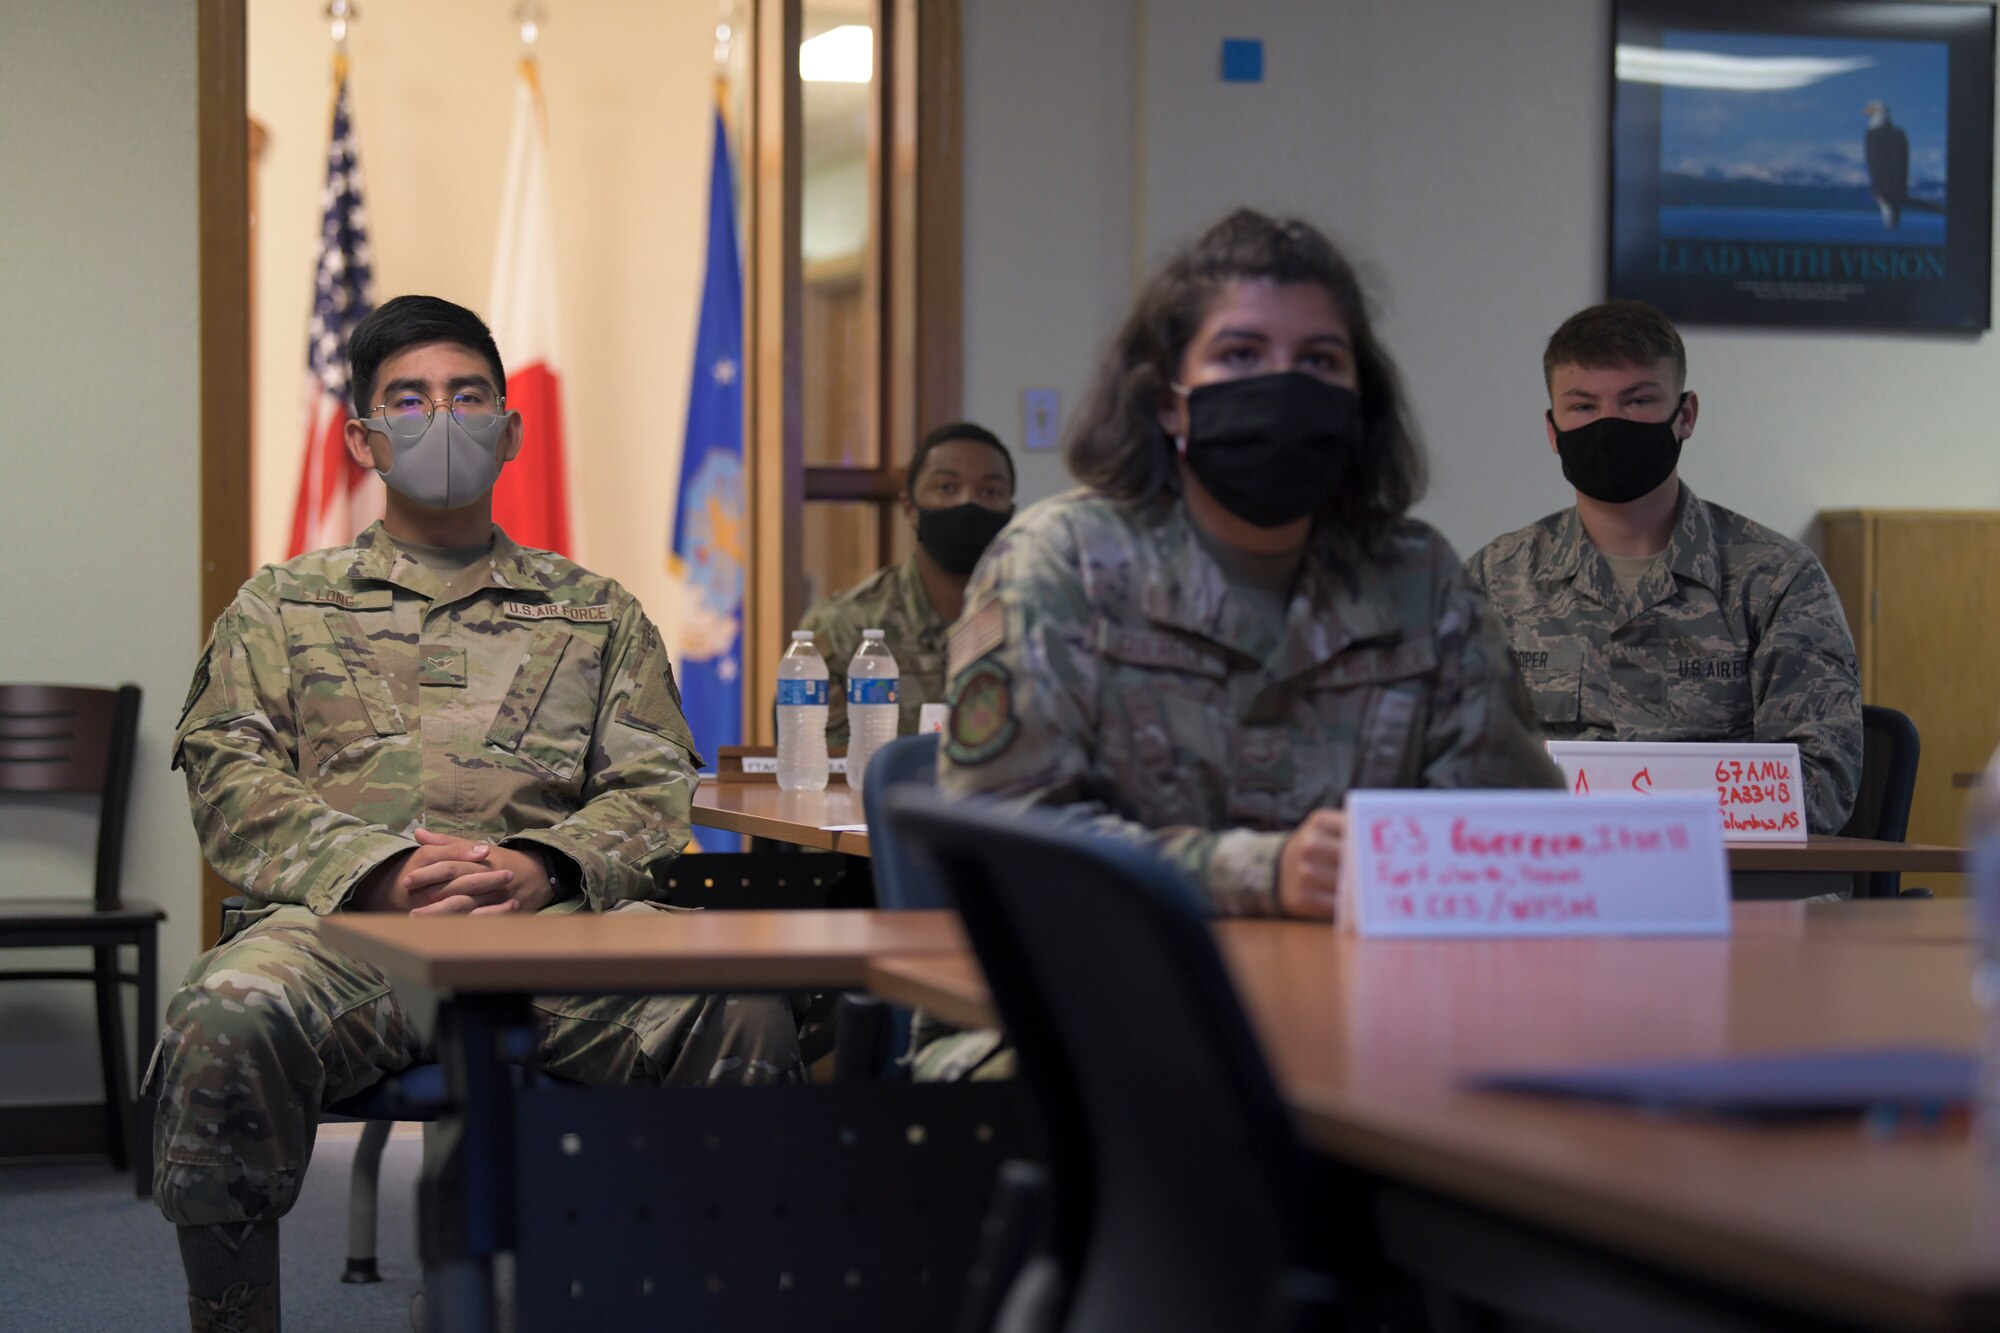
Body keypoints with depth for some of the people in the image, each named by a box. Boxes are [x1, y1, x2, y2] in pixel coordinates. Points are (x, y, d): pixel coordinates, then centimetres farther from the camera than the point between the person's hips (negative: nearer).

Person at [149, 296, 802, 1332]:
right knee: (226, 1022, -37)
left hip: (555, 914, 1)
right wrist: (375, 869, -10)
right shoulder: (284, 606, 25)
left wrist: (543, 864, -8)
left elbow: (658, 788, 15)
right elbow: (231, 778, 10)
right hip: (345, 917, -1)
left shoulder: (596, 613, 27)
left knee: (743, 1016, -32)